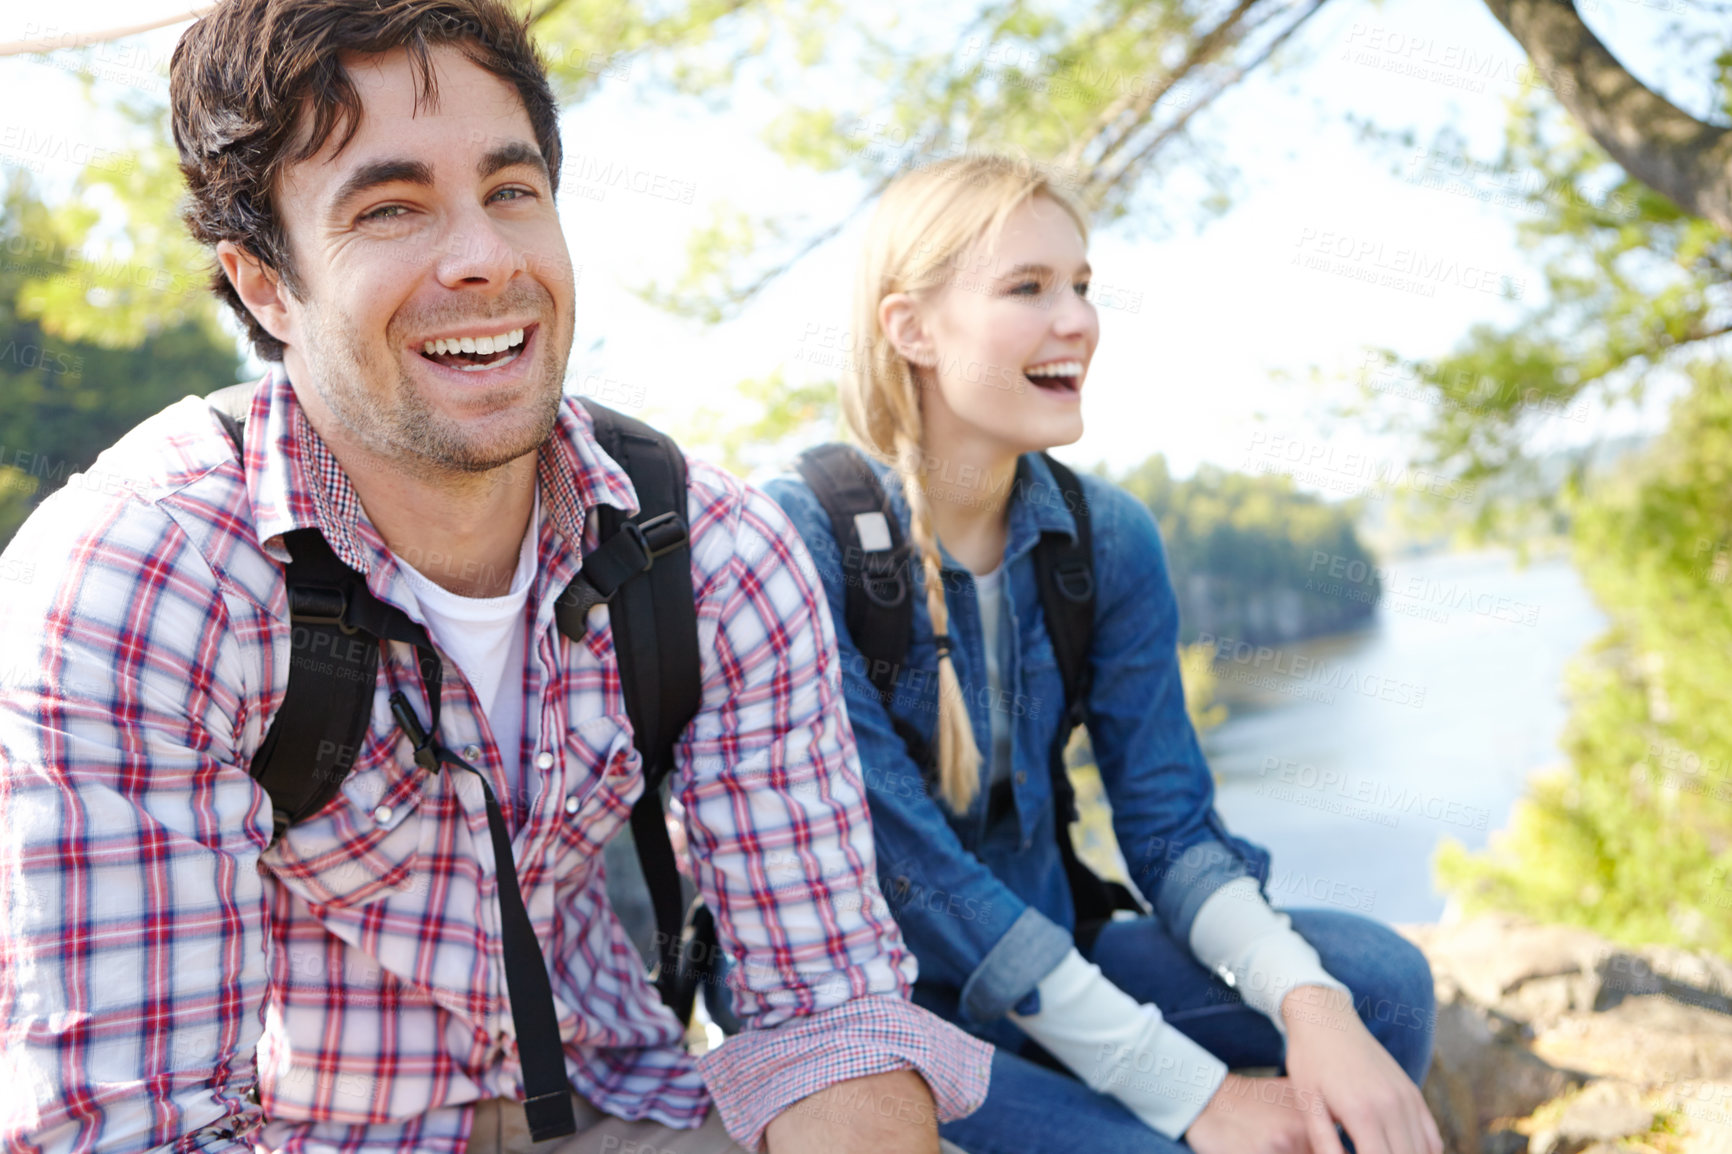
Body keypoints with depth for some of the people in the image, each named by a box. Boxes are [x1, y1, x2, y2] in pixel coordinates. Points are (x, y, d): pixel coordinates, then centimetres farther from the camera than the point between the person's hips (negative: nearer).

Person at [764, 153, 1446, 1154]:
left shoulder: (1108, 537, -1)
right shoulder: (803, 541, -19)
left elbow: (1171, 823, -3)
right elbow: (909, 866, -23)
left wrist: (1307, 1003, -23)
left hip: (1051, 967, 5)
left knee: (1380, 977, -13)